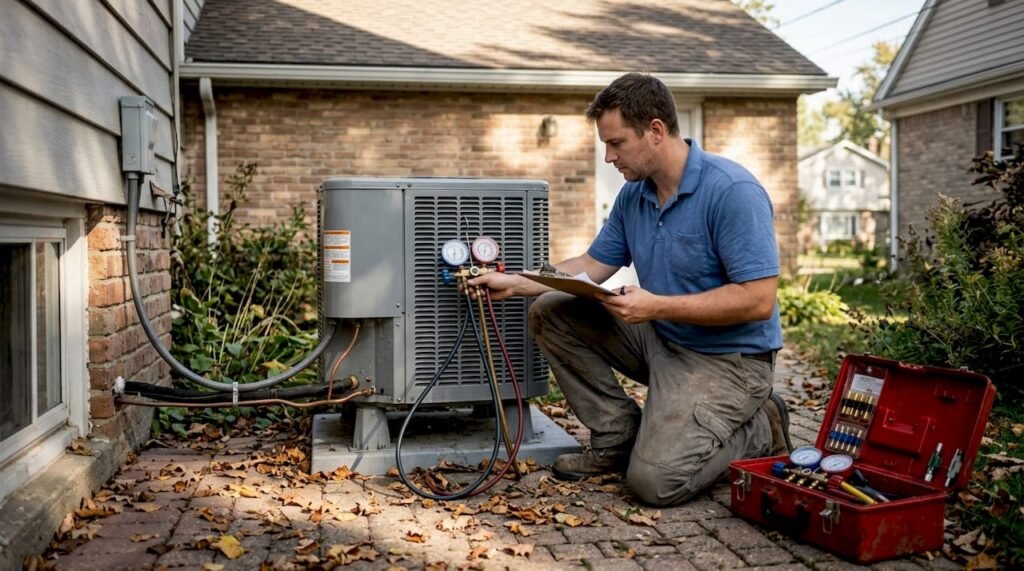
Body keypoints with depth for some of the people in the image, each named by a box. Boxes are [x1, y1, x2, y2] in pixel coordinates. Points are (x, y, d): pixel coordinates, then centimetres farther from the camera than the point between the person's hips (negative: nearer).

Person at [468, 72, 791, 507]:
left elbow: (758, 301, -25)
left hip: (726, 358, -8)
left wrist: (656, 306, -26)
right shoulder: (633, 194, 2)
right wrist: (513, 284, 2)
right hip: (660, 339, 8)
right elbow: (592, 266, 10)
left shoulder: (733, 191, -22)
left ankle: (759, 431, 6)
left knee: (655, 480, -21)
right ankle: (618, 437, 4)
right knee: (550, 312, -2)